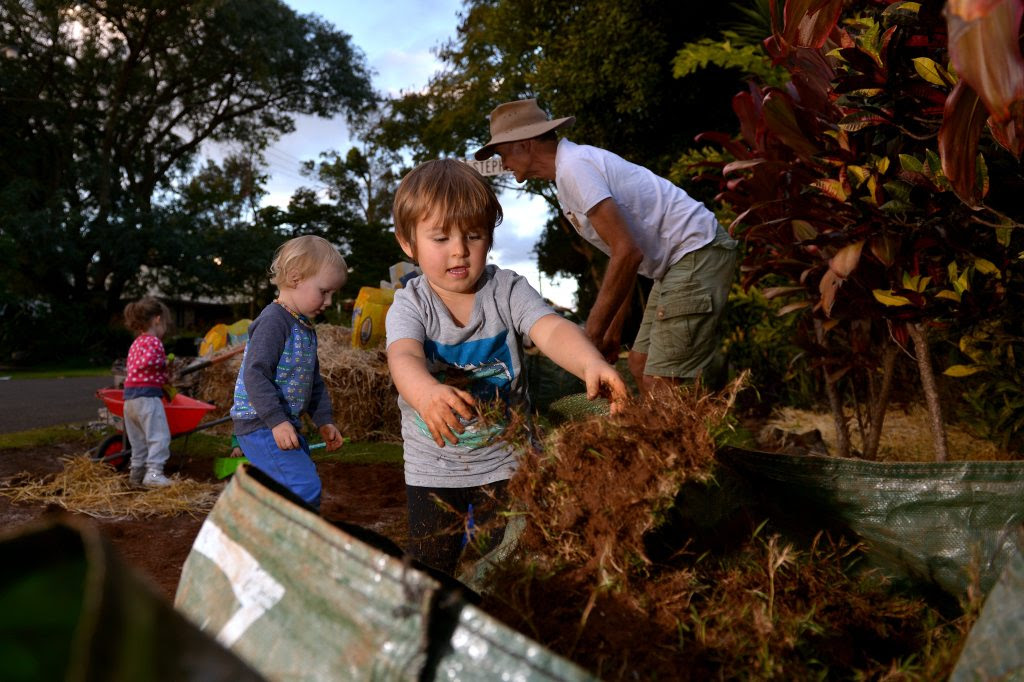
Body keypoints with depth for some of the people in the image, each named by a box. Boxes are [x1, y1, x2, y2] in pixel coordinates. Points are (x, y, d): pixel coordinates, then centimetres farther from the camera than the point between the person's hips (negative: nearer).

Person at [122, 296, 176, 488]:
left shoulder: (136, 343, 21)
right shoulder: (153, 342, -9)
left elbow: (129, 368, 22)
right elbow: (148, 361, -27)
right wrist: (164, 363, -9)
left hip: (130, 396, 9)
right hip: (148, 395, -9)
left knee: (139, 439, 17)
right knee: (159, 436, -8)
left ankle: (137, 471, 23)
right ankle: (153, 473, -13)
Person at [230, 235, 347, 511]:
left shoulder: (306, 328, 16)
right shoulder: (274, 321, -16)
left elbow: (313, 381, 23)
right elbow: (255, 374, -24)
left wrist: (324, 421, 16)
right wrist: (277, 421, -29)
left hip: (284, 424, 10)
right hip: (260, 424, -10)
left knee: (306, 486, 17)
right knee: (306, 489, -19)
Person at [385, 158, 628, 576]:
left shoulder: (508, 291, -10)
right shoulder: (409, 306, -12)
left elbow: (551, 330, -27)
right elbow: (404, 357, -32)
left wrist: (590, 362, -50)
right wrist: (426, 393, -57)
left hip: (505, 459, 0)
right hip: (433, 467, 0)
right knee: (430, 570, 13)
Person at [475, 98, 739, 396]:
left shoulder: (574, 167, -16)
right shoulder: (575, 165, 15)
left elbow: (627, 253, -23)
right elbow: (622, 253, 17)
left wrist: (592, 334, -17)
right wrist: (613, 329, 18)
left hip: (696, 252, -10)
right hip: (679, 259, 10)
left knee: (660, 385, -12)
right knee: (640, 366, 13)